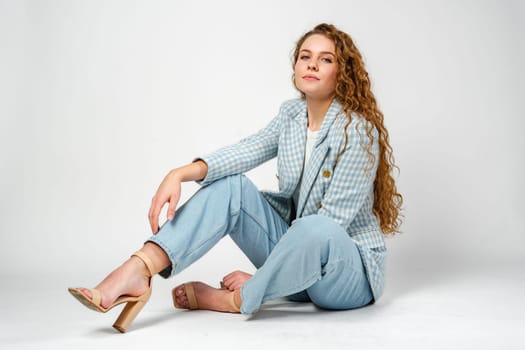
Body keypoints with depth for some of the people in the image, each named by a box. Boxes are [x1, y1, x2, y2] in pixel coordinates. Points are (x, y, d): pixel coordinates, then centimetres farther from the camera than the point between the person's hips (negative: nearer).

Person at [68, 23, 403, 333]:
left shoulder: (358, 130, -18)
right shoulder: (291, 113, 3)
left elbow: (328, 225, -21)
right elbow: (247, 151, -13)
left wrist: (258, 279, -20)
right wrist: (181, 174, -31)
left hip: (351, 270, -5)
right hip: (297, 246, 6)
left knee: (315, 230, -40)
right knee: (231, 185, -13)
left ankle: (234, 300, -14)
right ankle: (137, 272, -27)